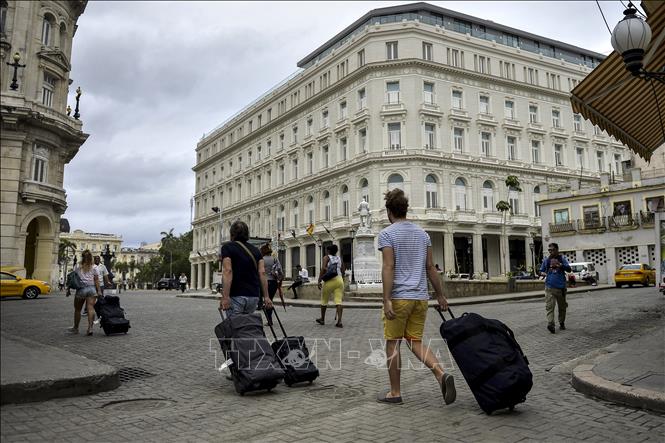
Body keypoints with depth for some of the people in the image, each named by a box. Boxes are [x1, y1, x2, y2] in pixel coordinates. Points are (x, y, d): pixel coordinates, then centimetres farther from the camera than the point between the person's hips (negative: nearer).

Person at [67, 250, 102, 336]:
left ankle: (75, 328, 26)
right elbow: (96, 281, 1)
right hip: (92, 289, 0)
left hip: (81, 289, 0)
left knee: (77, 309, 13)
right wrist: (99, 291, 2)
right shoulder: (94, 268, 4)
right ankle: (90, 327, -18)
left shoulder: (77, 267, 4)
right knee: (90, 308, -6)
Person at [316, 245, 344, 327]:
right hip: (339, 280, 3)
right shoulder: (339, 259, 18)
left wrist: (319, 281, -11)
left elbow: (323, 268, -9)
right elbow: (343, 271, 17)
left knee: (324, 300, 14)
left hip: (329, 280, -3)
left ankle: (322, 319, 26)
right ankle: (339, 321, -17)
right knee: (338, 301, -4)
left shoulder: (327, 257, 6)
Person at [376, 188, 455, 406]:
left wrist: (386, 300, -18)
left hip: (399, 297, -6)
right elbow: (430, 267, 11)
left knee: (392, 343, 7)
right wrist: (440, 296, 16)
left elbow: (388, 268, -15)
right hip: (420, 297, 6)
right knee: (415, 341, 14)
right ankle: (441, 374, -7)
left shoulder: (387, 234, -6)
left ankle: (395, 392, 14)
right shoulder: (422, 233, 12)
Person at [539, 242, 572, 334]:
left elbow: (568, 269, -10)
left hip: (561, 286, 0)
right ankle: (550, 324, -22)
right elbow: (541, 270, 18)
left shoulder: (562, 258, 3)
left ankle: (561, 323, 25)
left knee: (562, 306, 11)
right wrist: (543, 273, -5)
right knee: (549, 306, -13)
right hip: (549, 287, 0)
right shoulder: (546, 260, 9)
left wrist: (560, 265, -27)